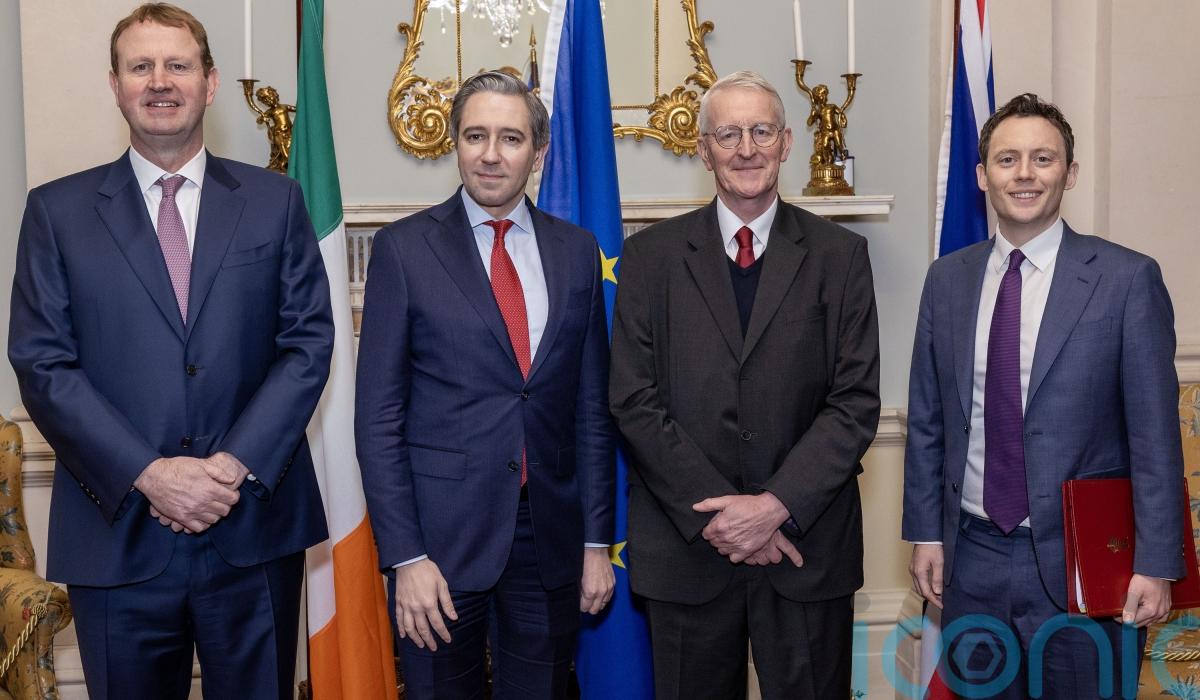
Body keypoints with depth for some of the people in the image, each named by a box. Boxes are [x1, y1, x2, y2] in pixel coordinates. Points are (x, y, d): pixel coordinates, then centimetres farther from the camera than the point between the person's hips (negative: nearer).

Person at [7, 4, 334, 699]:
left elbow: (310, 341, 1)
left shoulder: (275, 201, 6)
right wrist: (148, 474, -13)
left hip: (254, 532, 1)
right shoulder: (57, 210, 5)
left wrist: (236, 465, -11)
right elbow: (43, 363, -2)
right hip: (117, 534, 0)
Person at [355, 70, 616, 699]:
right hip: (441, 535, -2)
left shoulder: (577, 251, 6)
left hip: (551, 537, 3)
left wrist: (597, 539, 5)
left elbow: (593, 406, 8)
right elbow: (378, 415, -5)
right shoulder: (403, 249, -3)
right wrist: (405, 556, -10)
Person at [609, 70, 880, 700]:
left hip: (807, 541, 0)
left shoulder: (839, 256, 2)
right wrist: (718, 512, -11)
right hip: (686, 547, 0)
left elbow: (856, 402, -3)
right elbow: (635, 402, -4)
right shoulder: (651, 256, 2)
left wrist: (776, 505, -13)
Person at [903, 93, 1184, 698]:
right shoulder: (948, 279, 4)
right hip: (970, 556, 3)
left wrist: (1155, 564, -10)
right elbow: (926, 420, 7)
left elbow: (1154, 434, -8)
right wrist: (925, 533, 5)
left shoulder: (1127, 279, -7)